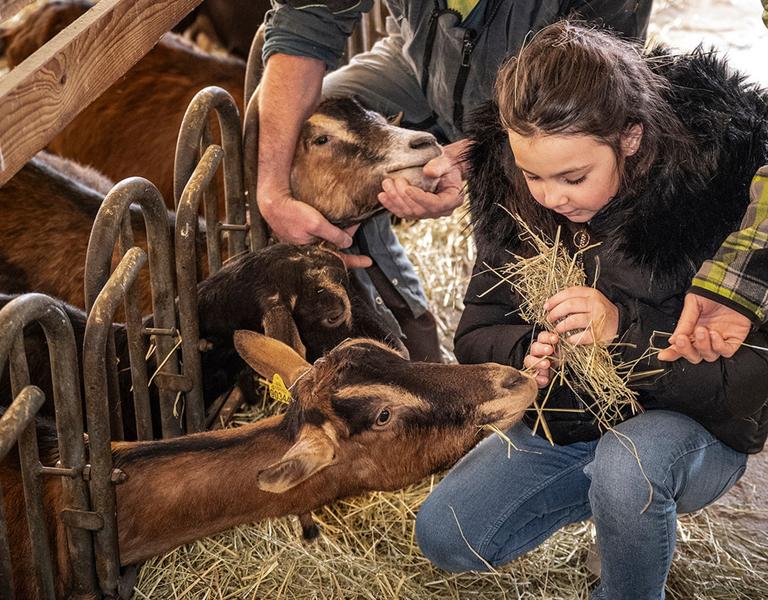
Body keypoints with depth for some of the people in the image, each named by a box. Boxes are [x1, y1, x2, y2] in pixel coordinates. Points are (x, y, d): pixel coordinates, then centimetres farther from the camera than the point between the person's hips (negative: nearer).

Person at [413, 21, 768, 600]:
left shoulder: (719, 184, -25)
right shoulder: (513, 195, -10)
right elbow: (476, 333, -1)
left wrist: (627, 330, -35)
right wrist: (524, 353, -25)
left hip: (692, 422, -5)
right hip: (562, 418, 5)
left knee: (627, 461, -38)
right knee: (443, 536, -7)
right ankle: (622, 488, 13)